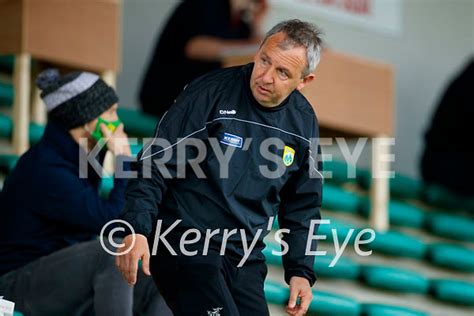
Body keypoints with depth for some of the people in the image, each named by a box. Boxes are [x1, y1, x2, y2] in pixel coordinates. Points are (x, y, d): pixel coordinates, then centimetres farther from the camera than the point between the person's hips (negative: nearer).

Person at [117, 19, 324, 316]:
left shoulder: (304, 122, 6)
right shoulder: (211, 92, -11)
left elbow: (302, 205, 17)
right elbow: (155, 164, -11)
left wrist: (301, 271, 9)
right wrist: (137, 231, -20)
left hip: (246, 258, 6)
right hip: (186, 244, -6)